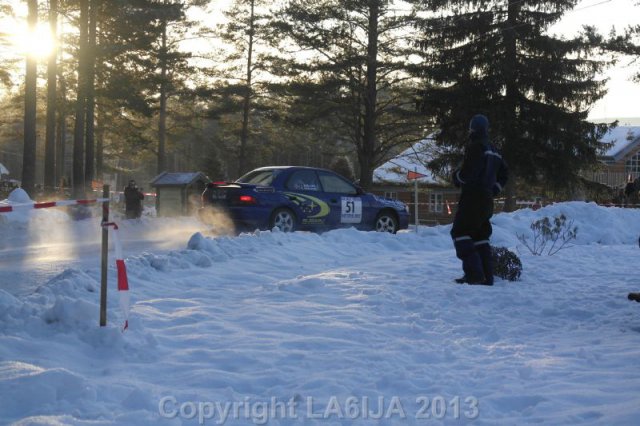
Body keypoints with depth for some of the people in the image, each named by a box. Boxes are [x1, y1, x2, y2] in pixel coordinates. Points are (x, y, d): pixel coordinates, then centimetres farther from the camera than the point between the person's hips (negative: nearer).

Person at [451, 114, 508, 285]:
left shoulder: (475, 147, -11)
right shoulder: (493, 151, 16)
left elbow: (467, 173, -18)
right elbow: (502, 176, 21)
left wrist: (456, 177, 2)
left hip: (472, 198, -9)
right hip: (487, 199, 9)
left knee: (460, 232, -6)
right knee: (480, 235, 13)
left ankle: (474, 273, -15)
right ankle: (486, 276, 9)